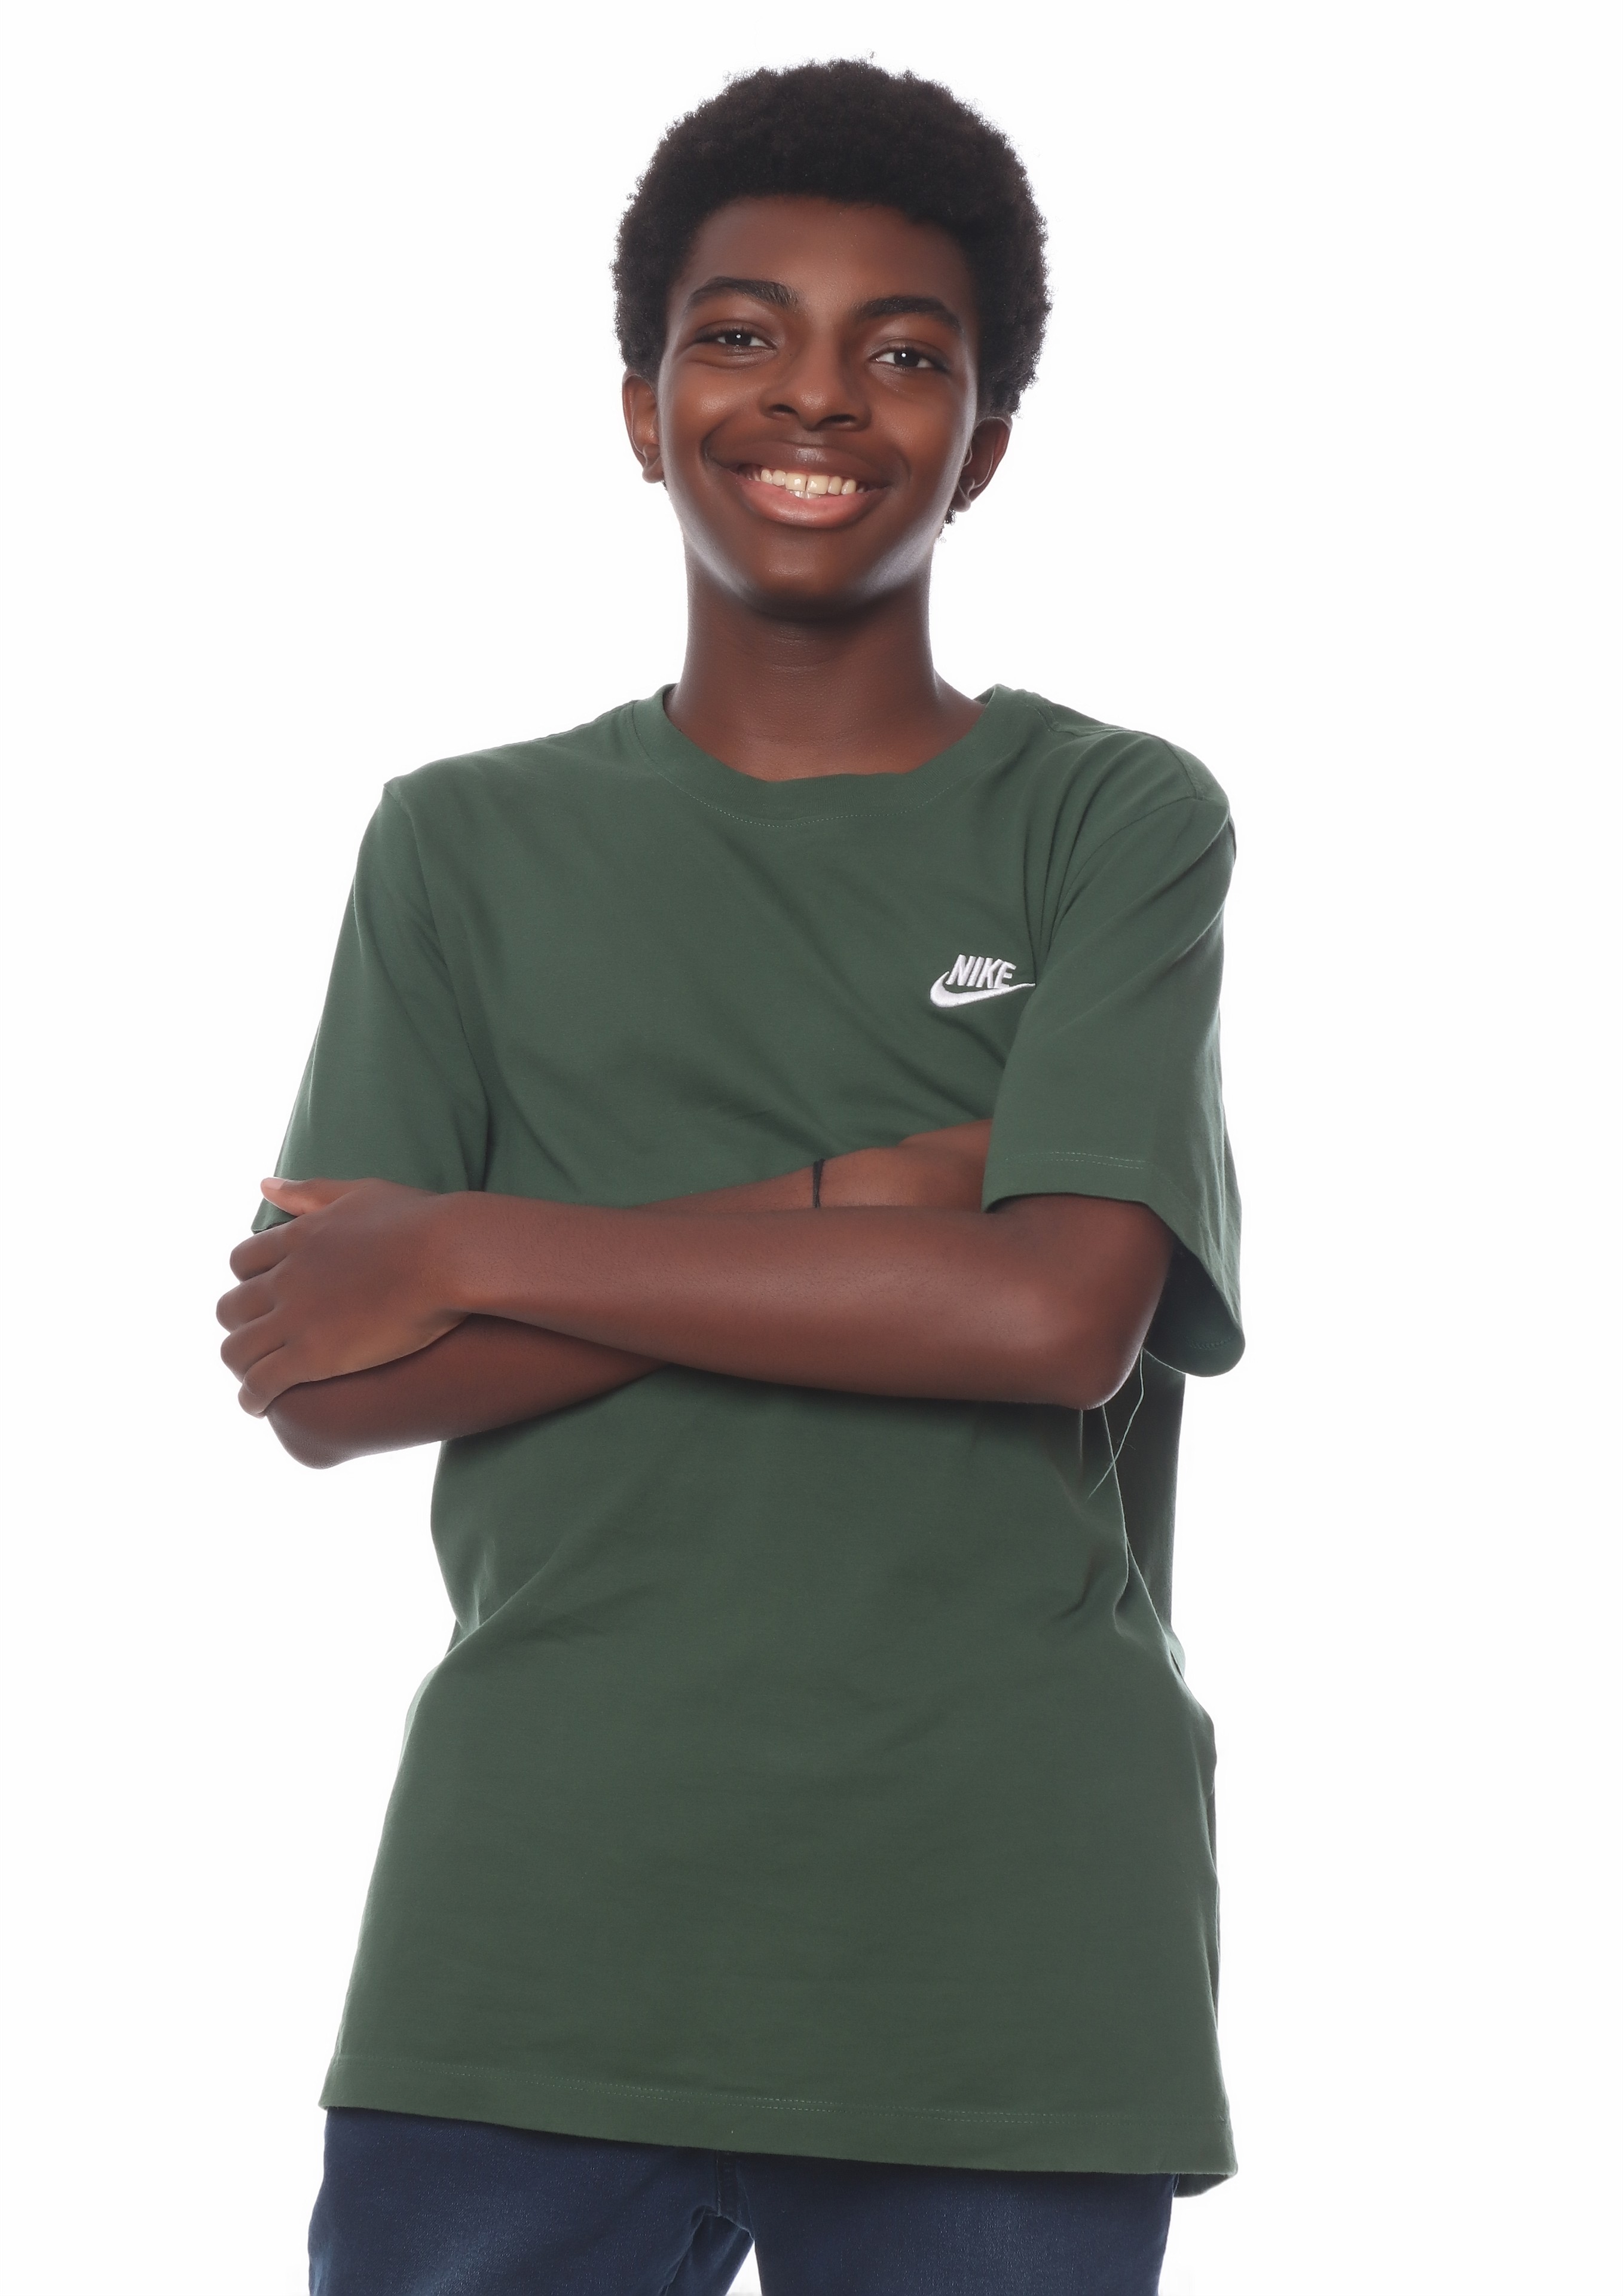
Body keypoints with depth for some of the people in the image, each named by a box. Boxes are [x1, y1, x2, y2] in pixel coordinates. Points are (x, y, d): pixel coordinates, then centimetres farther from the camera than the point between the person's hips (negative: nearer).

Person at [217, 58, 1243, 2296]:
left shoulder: (1121, 820, 5)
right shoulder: (474, 843, 10)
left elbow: (1057, 1314, -11)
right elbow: (318, 1383, 0)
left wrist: (471, 1248, -7)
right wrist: (847, 1206, -9)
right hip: (533, 1945, 1)